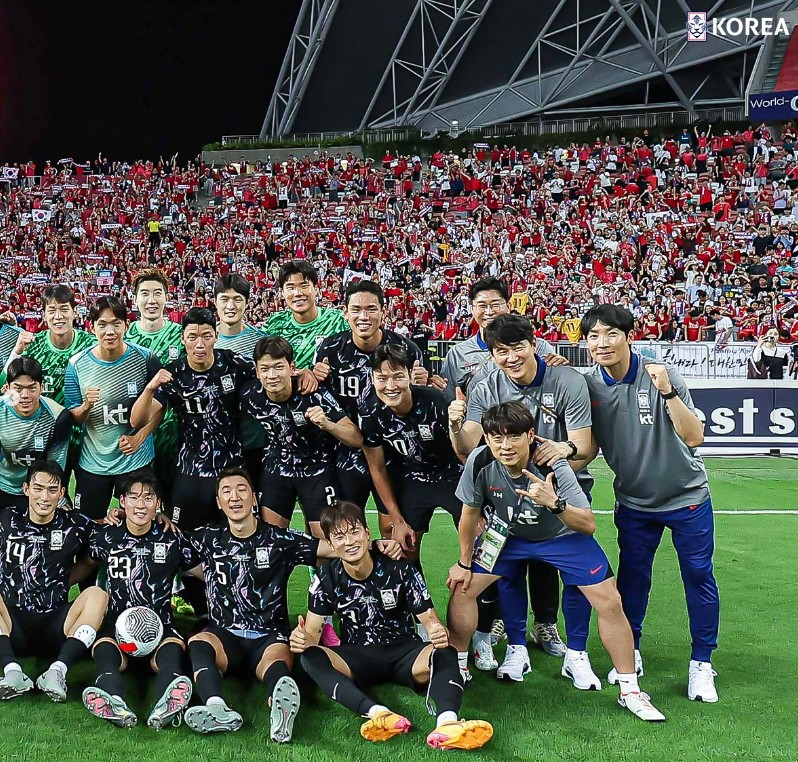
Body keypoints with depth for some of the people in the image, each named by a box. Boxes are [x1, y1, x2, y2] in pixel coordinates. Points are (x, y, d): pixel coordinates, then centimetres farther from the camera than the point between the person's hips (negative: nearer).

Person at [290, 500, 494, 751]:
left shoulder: (400, 570, -10)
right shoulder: (327, 579, -5)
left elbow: (429, 620, -10)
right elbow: (312, 632, -5)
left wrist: (440, 634, -35)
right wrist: (303, 639, -31)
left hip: (403, 653, -1)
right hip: (356, 657, 1)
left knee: (445, 654, -32)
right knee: (311, 657, -30)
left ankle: (447, 721, -61)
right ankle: (377, 713, -51)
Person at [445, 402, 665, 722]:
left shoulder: (553, 467, -33)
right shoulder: (480, 463, -27)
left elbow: (588, 525, -32)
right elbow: (470, 514, -8)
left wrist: (554, 502, -50)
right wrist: (464, 562, 1)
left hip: (564, 536, -2)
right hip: (505, 534, 3)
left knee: (610, 603, -11)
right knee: (461, 589, -7)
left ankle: (630, 691, 5)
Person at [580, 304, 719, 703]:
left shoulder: (661, 376, -18)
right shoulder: (588, 386, -9)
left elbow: (693, 437, -24)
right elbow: (589, 447, -2)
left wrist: (667, 392, -36)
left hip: (686, 496, -3)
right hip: (634, 501, 3)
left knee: (698, 576, 2)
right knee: (631, 576, 10)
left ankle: (701, 663, 16)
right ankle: (630, 653, 27)